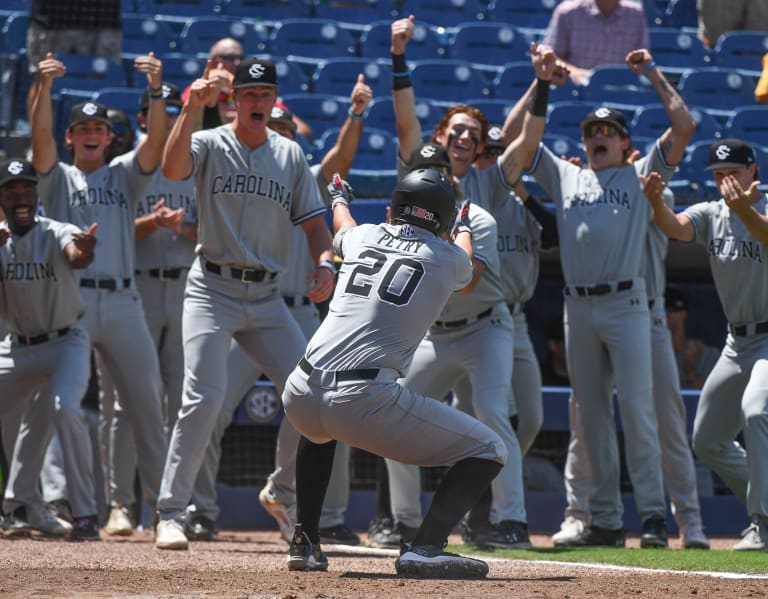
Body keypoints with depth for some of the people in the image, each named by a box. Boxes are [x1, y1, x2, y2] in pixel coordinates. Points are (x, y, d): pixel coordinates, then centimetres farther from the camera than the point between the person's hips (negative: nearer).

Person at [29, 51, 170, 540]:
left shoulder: (125, 175, 16)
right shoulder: (57, 178, 13)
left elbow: (157, 142, 0)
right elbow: (41, 135, -5)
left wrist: (156, 90, -16)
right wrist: (45, 86, -21)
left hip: (123, 302, 1)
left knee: (147, 407, 2)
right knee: (68, 408, -7)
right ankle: (84, 512, -2)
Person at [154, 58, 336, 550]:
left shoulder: (290, 155, 10)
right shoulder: (210, 144, -1)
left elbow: (313, 221, 10)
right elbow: (173, 168, -23)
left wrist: (325, 263, -9)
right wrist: (192, 108, -29)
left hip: (267, 297, 4)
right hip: (213, 290, -4)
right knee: (205, 398, -17)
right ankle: (171, 513, -11)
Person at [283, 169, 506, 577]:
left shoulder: (361, 237, 19)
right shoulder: (449, 259, 10)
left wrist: (339, 198, 71)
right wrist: (465, 226, 61)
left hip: (299, 396, 5)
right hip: (364, 402, -5)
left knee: (318, 429, 42)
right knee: (489, 451, 5)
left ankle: (304, 544, 32)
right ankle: (424, 548, -12)